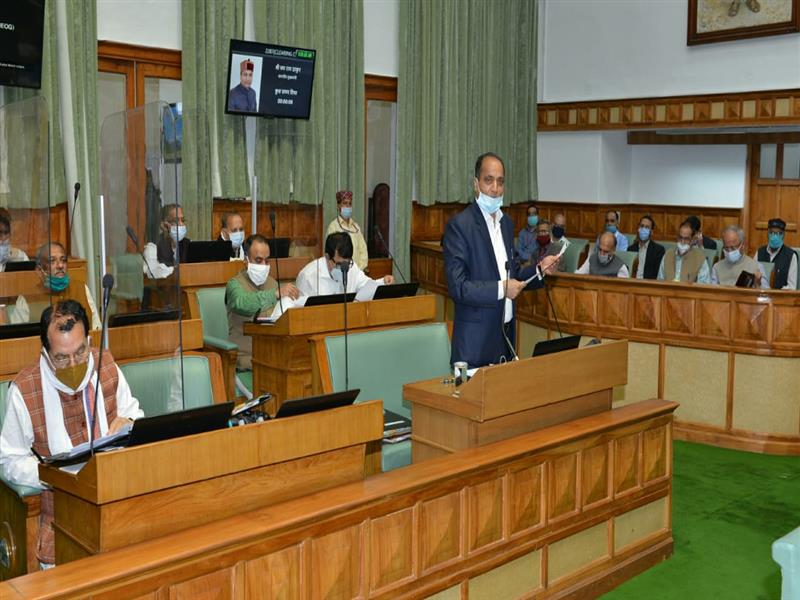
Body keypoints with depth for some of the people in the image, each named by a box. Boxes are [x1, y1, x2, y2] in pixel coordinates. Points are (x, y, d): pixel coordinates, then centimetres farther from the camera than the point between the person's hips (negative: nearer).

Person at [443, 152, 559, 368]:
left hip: (506, 332, 7)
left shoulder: (507, 222, 12)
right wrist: (501, 289, -20)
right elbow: (457, 287, -17)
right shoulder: (459, 225, -11)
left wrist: (539, 270, 4)